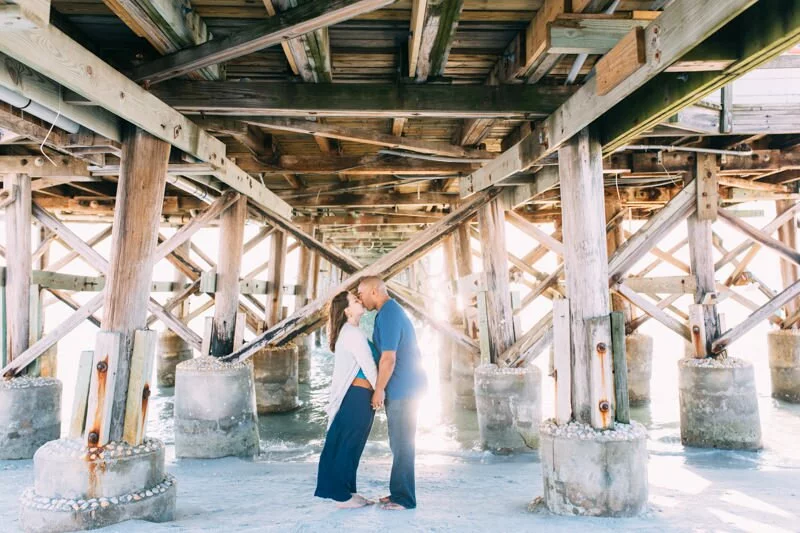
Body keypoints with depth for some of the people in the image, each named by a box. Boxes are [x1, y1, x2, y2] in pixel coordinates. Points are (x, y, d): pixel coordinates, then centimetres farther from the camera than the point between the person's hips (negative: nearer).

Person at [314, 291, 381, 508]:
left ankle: (346, 491, 22)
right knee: (347, 446, -2)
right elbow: (368, 365, -15)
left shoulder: (348, 332, 17)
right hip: (358, 395, -10)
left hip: (353, 396, 10)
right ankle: (342, 495, 6)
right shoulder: (353, 333, -15)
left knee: (350, 446, 14)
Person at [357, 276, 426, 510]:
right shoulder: (392, 311, 15)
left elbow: (388, 358, -22)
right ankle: (399, 493, 23)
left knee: (401, 444, -2)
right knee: (400, 443, 15)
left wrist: (379, 390, -13)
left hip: (402, 388, -10)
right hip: (403, 387, 10)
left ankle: (404, 498, 6)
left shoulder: (387, 315, -17)